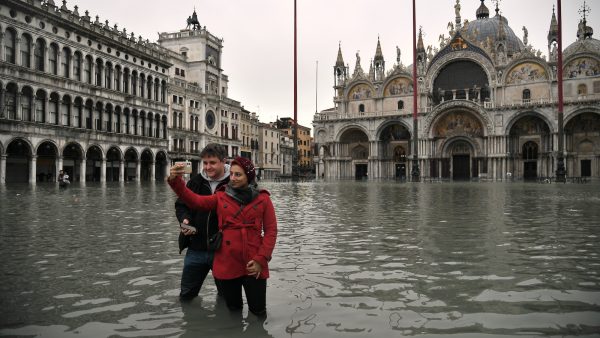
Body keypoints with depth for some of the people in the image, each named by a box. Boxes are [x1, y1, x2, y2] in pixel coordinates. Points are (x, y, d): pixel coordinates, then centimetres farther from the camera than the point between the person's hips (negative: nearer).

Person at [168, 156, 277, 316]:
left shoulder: (262, 199, 0)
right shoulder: (221, 197, 6)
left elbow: (271, 231, -1)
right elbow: (194, 200, -6)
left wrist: (261, 260, -10)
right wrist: (175, 181, -22)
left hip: (253, 265, -1)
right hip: (227, 264, 2)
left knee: (258, 312, 6)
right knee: (233, 309, 15)